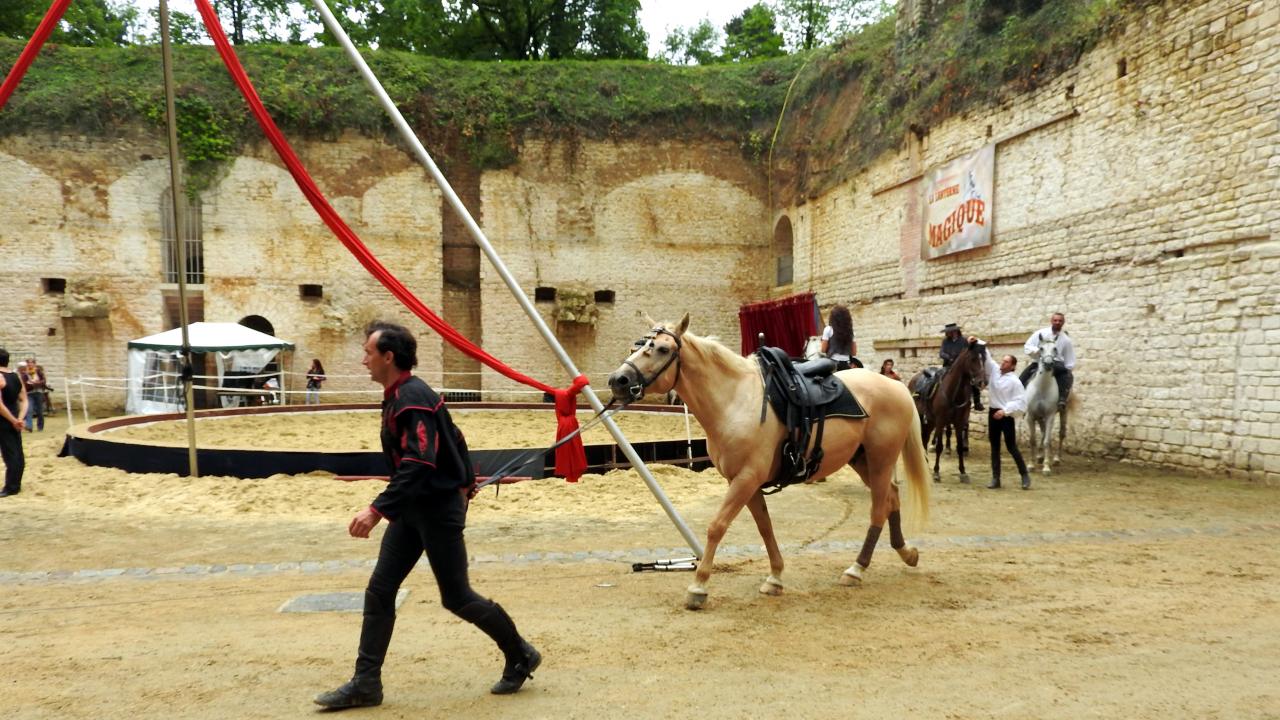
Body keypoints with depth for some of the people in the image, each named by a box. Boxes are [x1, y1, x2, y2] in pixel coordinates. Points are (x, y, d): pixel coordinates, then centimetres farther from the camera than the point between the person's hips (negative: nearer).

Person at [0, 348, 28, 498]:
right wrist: (20, 418, -3)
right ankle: (16, 484, 20)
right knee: (18, 454, 12)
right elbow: (24, 400, 6)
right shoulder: (17, 376, 7)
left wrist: (13, 420, -15)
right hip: (14, 420, 8)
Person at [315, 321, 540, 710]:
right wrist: (465, 481, 27)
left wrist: (378, 510, -38)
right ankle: (366, 684, 13)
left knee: (457, 597, 1)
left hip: (438, 509, -10)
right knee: (379, 591, 5)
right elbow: (454, 439, 19)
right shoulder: (397, 397, 10)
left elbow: (418, 464, -32)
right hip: (412, 509, 10)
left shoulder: (414, 399, -21)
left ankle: (521, 657, 20)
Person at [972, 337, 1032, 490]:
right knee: (994, 447, 8)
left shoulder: (1014, 381, -12)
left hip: (1006, 416, -6)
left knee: (1011, 447, -1)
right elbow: (986, 356, 2)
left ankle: (1025, 476, 15)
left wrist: (1005, 410, -23)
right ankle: (995, 479, 12)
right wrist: (977, 343, -13)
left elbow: (1021, 402, -15)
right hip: (993, 413, 6)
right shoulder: (994, 370, 3)